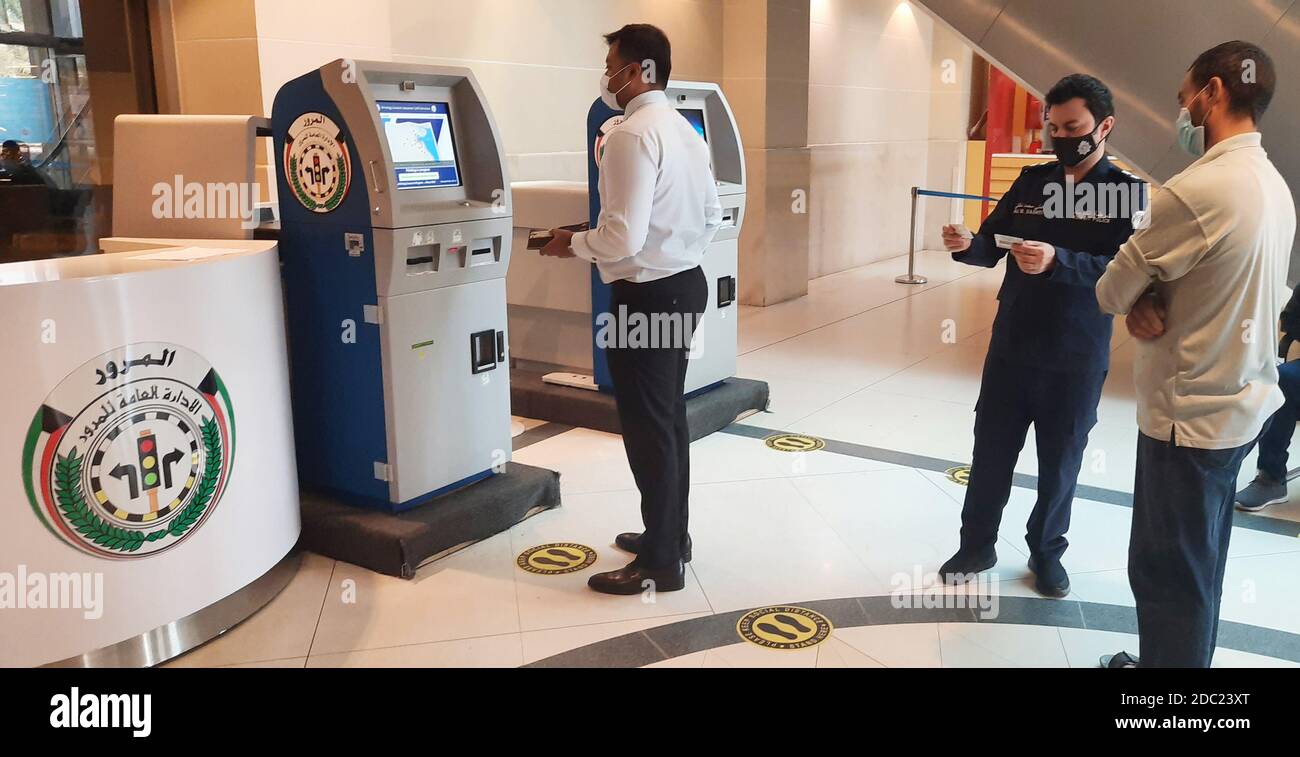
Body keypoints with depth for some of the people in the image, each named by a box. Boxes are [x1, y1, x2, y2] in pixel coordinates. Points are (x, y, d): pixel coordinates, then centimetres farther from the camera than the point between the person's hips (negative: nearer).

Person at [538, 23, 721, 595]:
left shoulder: (631, 136, -19)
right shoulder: (685, 130, 11)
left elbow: (623, 238, -24)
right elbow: (711, 217, 17)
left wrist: (571, 244, -7)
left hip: (646, 297, -10)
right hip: (686, 284, 10)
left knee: (647, 427, 0)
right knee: (669, 417, 18)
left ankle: (660, 564, 11)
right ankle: (671, 535, 32)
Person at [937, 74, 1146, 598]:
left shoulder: (1129, 192, -8)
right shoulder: (1032, 181, 5)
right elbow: (991, 248, 4)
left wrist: (1057, 261, -33)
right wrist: (967, 245, -19)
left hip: (1076, 360, -3)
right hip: (1010, 348, 3)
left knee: (1060, 461, 12)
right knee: (991, 451, 10)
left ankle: (1046, 552, 31)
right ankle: (976, 546, 27)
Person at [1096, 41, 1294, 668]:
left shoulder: (1198, 189, -23)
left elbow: (1111, 291, -14)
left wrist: (1135, 303, 8)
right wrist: (1149, 305, -8)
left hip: (1188, 412, -9)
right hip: (1240, 403, 9)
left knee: (1165, 571, 3)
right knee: (1198, 565, 20)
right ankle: (1182, 659, 35)